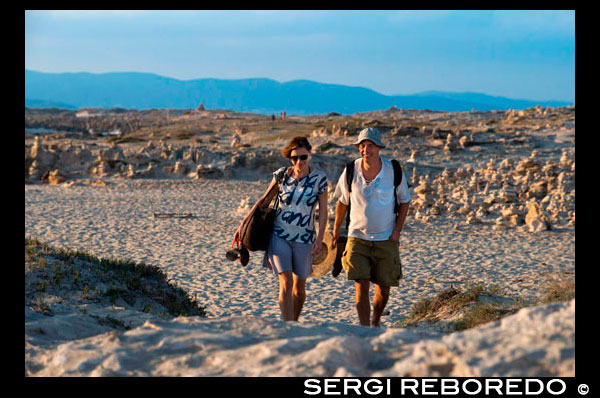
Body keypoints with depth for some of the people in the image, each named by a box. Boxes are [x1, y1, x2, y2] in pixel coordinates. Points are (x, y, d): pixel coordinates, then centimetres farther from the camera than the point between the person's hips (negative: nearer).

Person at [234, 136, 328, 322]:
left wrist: (319, 239, -9)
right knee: (286, 282, -13)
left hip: (304, 239, 0)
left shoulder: (319, 177, -4)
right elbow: (264, 200, 8)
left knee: (299, 287, 9)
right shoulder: (281, 175, -1)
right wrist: (243, 224, 7)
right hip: (279, 235, 0)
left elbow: (323, 210, -2)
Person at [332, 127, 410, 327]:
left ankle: (376, 322, 34)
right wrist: (336, 231, 14)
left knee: (383, 289, 6)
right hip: (357, 237, 0)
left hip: (386, 239, 0)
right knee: (361, 285, -12)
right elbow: (342, 201, 9)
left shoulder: (394, 171, -8)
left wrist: (397, 231, -4)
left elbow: (404, 202, 5)